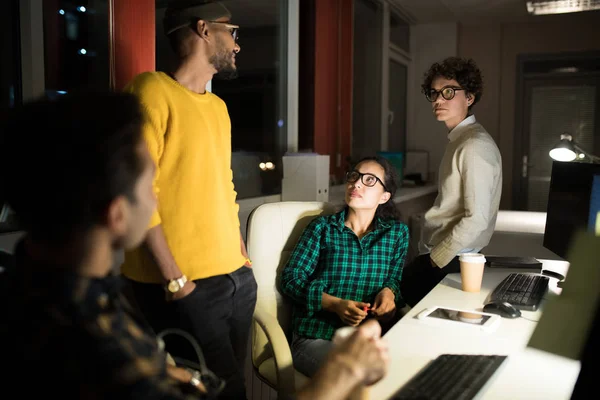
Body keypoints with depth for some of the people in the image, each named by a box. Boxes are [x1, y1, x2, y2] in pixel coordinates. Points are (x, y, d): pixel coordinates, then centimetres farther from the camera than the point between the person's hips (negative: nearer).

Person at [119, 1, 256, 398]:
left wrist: (242, 255, 13)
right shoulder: (153, 90, -11)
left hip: (237, 278, 8)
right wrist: (175, 279, -17)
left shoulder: (218, 107, 15)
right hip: (185, 285, -7)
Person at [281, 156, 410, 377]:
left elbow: (395, 278, 16)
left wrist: (389, 292, -9)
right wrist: (336, 304, -15)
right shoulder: (323, 227, 4)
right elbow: (291, 279, 0)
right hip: (318, 337, -3)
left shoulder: (397, 232, 12)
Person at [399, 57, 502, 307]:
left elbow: (477, 220, -23)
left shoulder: (475, 146, -18)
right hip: (438, 253, 9)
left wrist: (435, 260, -14)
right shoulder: (458, 140, 11)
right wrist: (429, 253, 10)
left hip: (450, 261, -9)